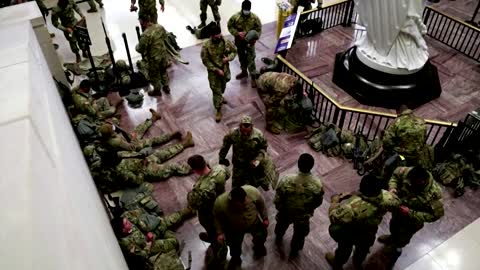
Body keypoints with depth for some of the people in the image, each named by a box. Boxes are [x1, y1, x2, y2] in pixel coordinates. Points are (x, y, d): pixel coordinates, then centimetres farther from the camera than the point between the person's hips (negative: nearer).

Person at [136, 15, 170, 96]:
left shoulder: (145, 35, -30)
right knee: (163, 71, 28)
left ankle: (157, 91, 36)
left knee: (154, 75, 17)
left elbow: (140, 49, -22)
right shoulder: (160, 27, -10)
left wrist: (137, 46, -1)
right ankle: (166, 87, 45)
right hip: (163, 54, 6)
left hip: (153, 58, -6)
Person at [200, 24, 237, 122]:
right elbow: (205, 61, -17)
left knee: (222, 87, 27)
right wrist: (217, 70, -21)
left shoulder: (226, 42, -13)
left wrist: (228, 58, -19)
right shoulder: (206, 46, -23)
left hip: (225, 69, 4)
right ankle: (218, 111, 14)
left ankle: (220, 97, 59)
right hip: (213, 71, -4)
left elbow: (234, 51, 2)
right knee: (216, 91, 2)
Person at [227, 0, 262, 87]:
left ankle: (253, 78, 11)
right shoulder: (235, 17, -14)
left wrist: (255, 38, -25)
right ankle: (244, 72, 45)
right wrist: (237, 33, -20)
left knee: (251, 60, -1)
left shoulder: (255, 18, -15)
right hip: (239, 42, 3)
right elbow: (230, 27, -3)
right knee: (241, 58, 21)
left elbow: (259, 30, -7)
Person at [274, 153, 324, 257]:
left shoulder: (286, 180, -36)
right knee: (299, 234, 32)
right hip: (304, 216, 0)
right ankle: (294, 251, 56)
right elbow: (318, 202, -11)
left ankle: (278, 238, 65)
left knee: (281, 226, 36)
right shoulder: (318, 183, -30)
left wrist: (280, 209, 1)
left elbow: (278, 200, -21)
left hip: (286, 213, 0)